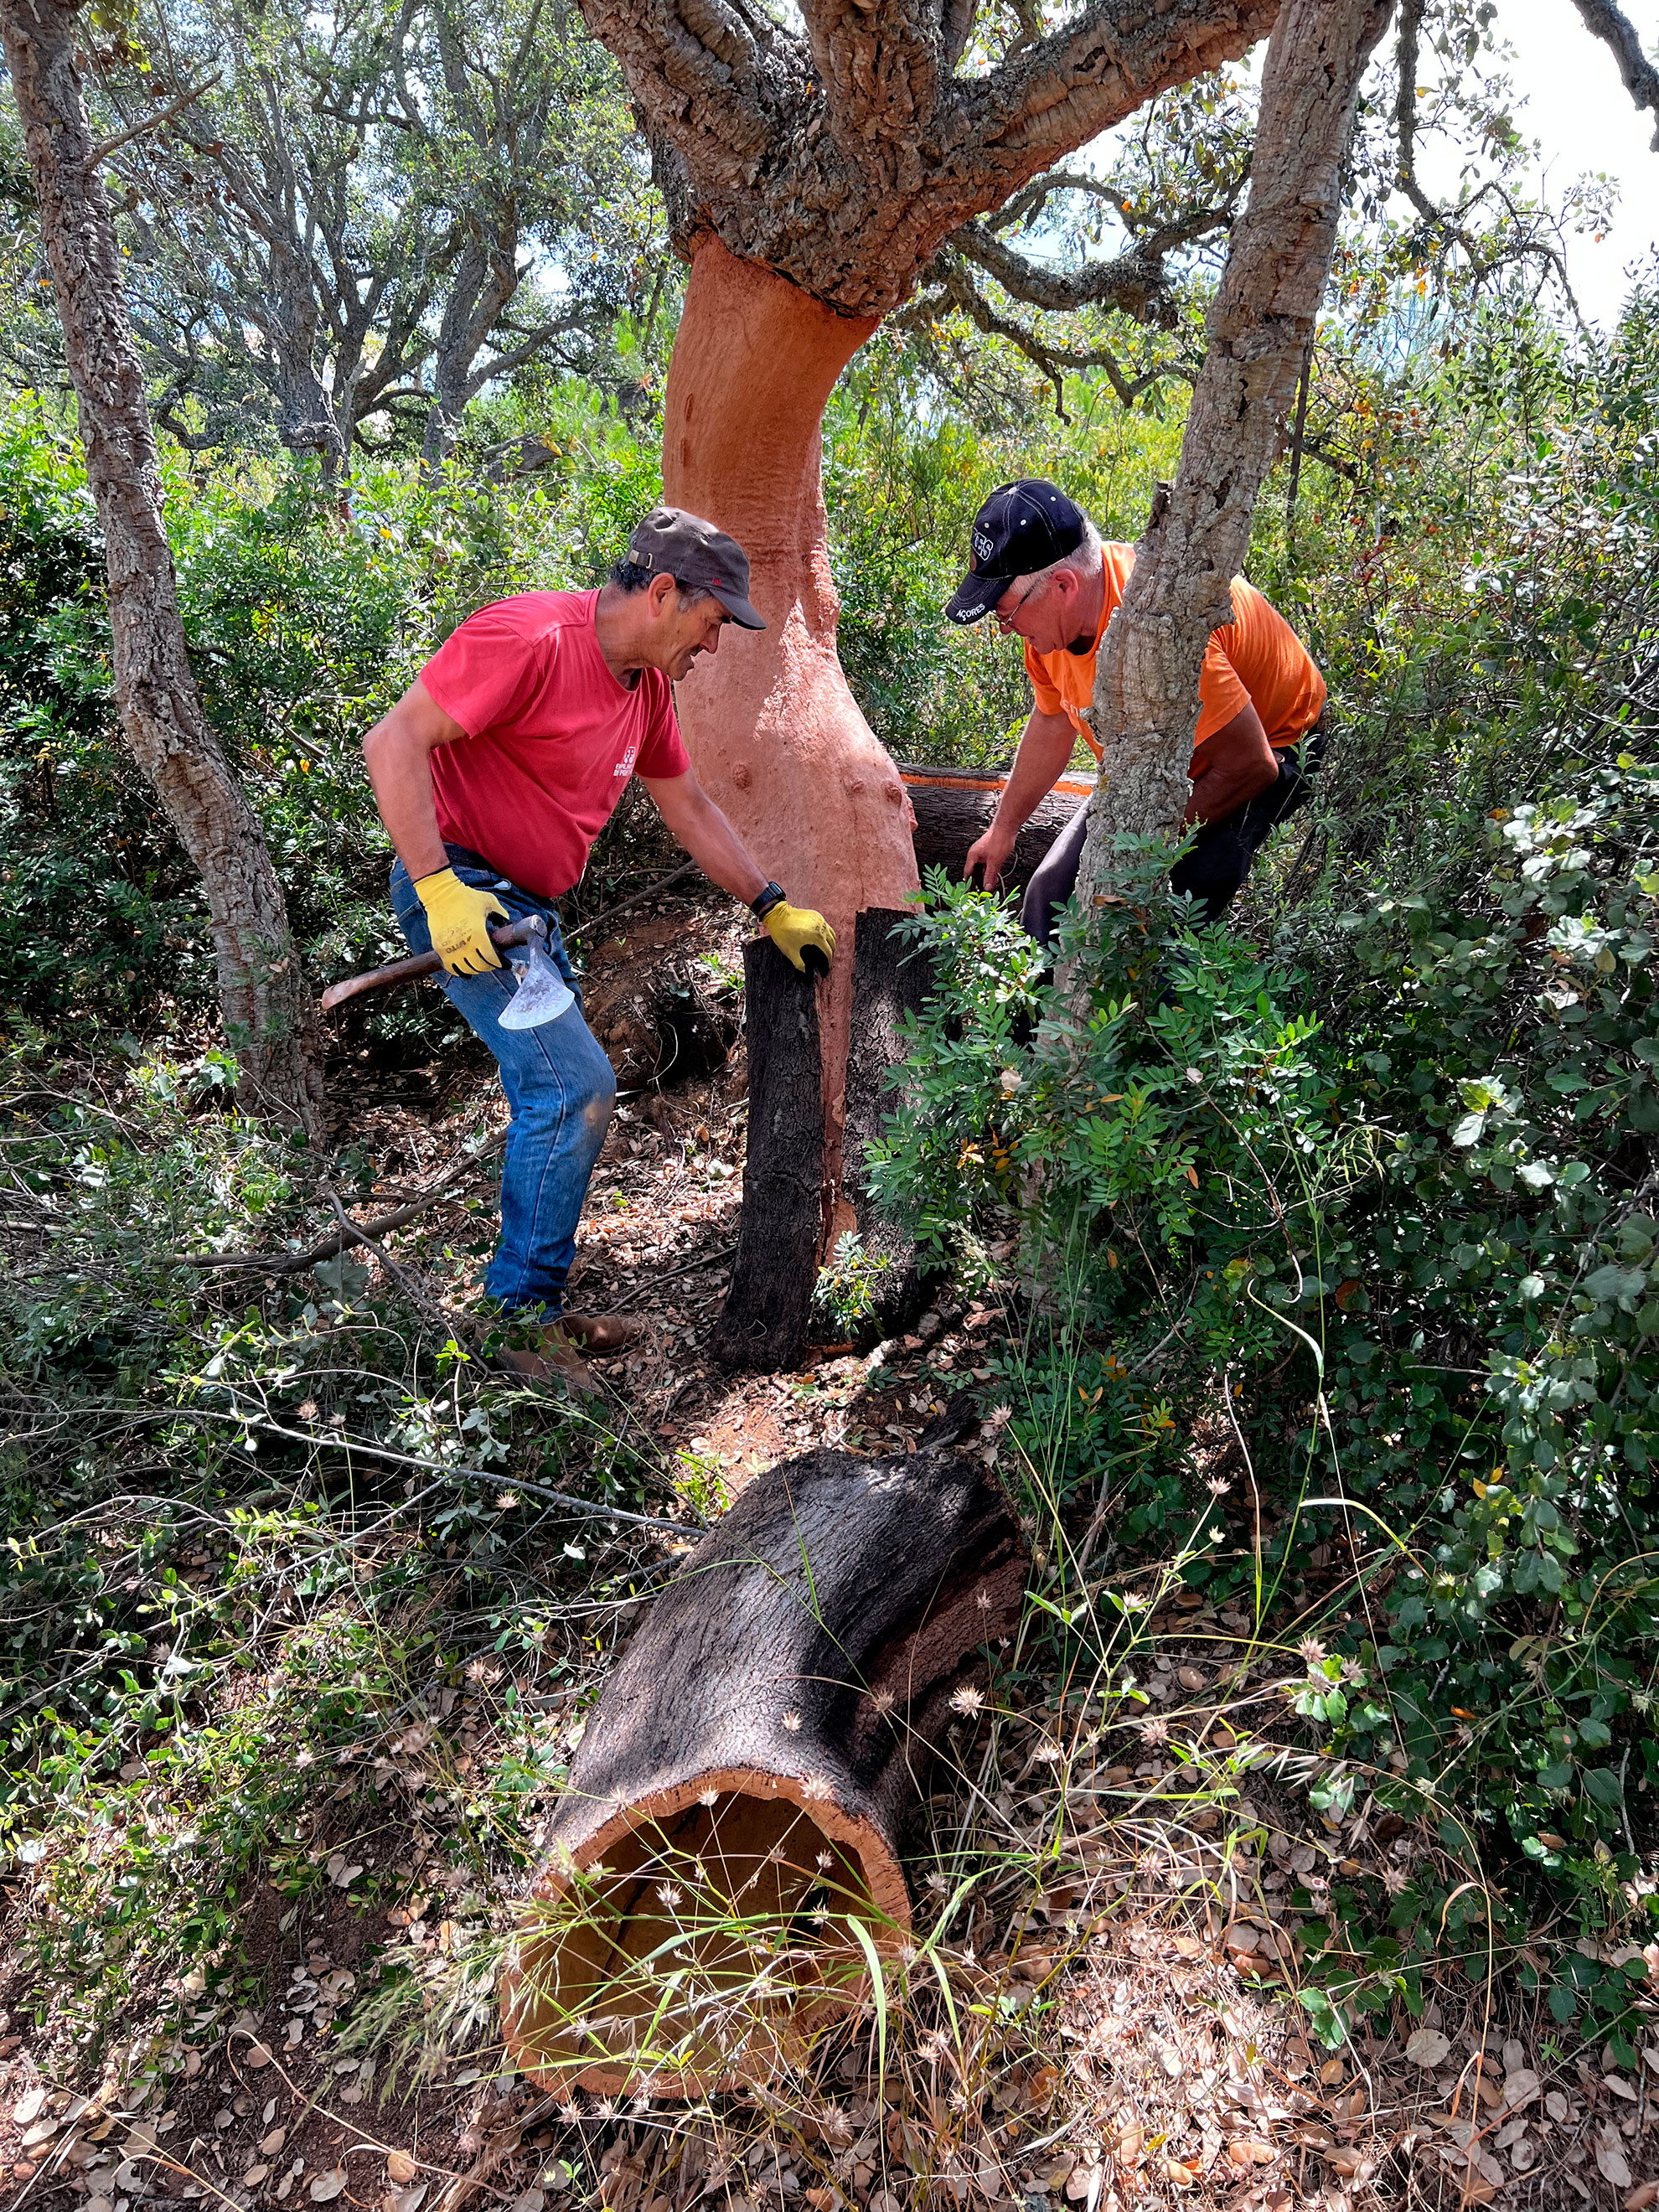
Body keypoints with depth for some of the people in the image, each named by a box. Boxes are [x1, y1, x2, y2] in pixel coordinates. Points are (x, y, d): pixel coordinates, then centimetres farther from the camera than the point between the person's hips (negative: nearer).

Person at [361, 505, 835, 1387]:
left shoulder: (646, 684, 10)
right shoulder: (529, 637, -18)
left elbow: (688, 806, 20)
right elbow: (393, 742, -22)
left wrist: (772, 910, 18)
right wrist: (440, 886, -28)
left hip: (528, 906, 10)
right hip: (462, 889, -10)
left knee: (556, 1097, 13)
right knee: (574, 1083, -16)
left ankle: (535, 1307, 25)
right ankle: (517, 1314, -2)